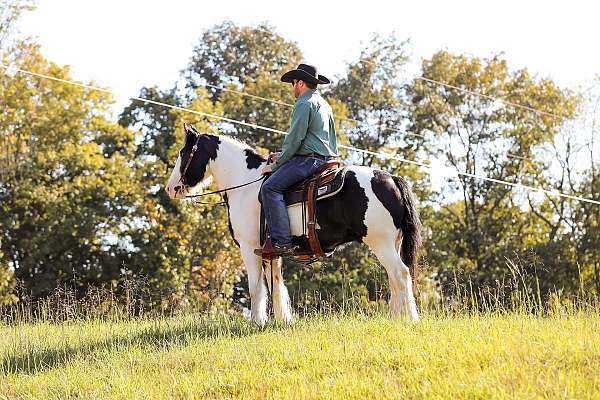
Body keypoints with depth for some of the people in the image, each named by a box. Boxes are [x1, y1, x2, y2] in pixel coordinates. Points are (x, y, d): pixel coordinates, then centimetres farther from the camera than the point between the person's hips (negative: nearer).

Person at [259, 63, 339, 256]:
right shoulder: (324, 104, 24)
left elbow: (295, 139, -14)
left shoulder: (304, 104, -8)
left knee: (270, 187, -19)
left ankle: (282, 242, -29)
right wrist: (282, 155, 22)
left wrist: (276, 164, -5)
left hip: (309, 159, -11)